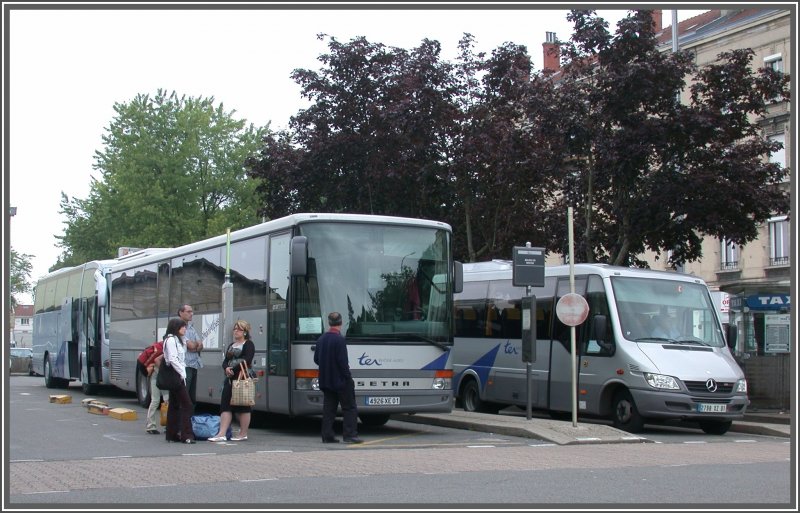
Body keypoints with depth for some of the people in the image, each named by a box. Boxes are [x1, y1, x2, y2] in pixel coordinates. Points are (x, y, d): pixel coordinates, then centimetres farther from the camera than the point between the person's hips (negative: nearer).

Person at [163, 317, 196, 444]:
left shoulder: (177, 340, 21)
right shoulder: (171, 340, -10)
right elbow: (172, 359, -18)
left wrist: (183, 373, 7)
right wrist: (182, 373, -15)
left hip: (178, 377, 10)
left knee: (174, 405, 10)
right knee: (186, 404, -12)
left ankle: (172, 435, 13)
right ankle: (186, 435, -13)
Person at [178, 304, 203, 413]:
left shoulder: (192, 328, 19)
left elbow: (200, 346, 10)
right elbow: (191, 345, -15)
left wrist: (194, 345, -10)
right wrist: (196, 344, 5)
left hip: (194, 366, 8)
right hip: (185, 366, -8)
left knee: (192, 398, 11)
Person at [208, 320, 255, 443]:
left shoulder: (248, 344, -2)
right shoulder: (231, 345, 22)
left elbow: (246, 361, -15)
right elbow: (225, 361, 15)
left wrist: (233, 370, -14)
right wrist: (226, 368, -7)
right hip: (230, 379, 8)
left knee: (243, 407, -1)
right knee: (225, 406, 1)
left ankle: (243, 434, 7)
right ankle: (221, 434, -2)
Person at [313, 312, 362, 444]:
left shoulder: (321, 339, 5)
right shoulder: (339, 339, -16)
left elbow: (316, 359, 11)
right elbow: (343, 361, -19)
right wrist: (348, 378, -12)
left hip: (326, 381, 7)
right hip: (340, 380, -7)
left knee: (328, 408, 9)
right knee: (349, 408, 2)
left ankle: (327, 436, 8)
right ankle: (349, 435, -1)